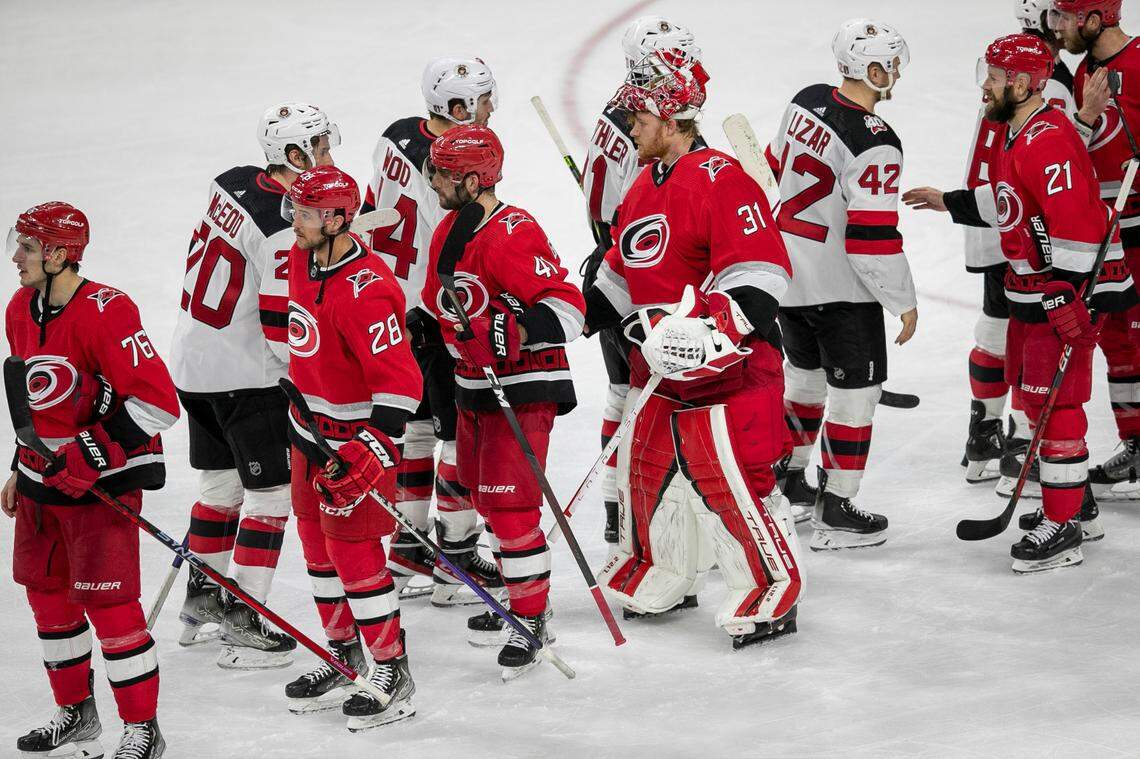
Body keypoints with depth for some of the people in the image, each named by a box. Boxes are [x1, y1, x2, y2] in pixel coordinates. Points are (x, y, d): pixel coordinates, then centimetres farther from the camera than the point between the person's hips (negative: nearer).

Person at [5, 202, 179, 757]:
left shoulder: (105, 312, -21)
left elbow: (158, 400, -24)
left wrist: (91, 453, -25)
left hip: (104, 478, -9)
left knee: (107, 602, -9)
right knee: (47, 592, 15)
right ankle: (76, 713, 31)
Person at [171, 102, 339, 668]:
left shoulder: (231, 183, 1)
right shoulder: (286, 228, -24)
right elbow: (283, 328, -23)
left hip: (192, 360, 9)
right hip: (247, 376, -9)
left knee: (221, 482, 22)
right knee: (271, 493, -1)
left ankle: (203, 600, 34)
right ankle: (243, 627, -1)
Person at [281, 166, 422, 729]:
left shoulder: (365, 292, -28)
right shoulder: (301, 260, 0)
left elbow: (399, 381, -28)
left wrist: (372, 452, -31)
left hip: (356, 437, -9)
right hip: (309, 429, 9)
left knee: (353, 552, -5)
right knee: (318, 546, 17)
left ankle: (392, 672, 7)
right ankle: (344, 658, 31)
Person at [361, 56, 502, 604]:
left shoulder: (399, 134, 3)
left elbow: (375, 210, 15)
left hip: (391, 304, 9)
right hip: (437, 321, -9)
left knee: (416, 422, 18)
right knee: (464, 433, 0)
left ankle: (405, 548, 26)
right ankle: (456, 564, 5)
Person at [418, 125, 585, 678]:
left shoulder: (512, 237, -22)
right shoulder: (449, 228, 7)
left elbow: (567, 306, -26)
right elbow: (437, 301, 23)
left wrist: (519, 331, -37)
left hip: (523, 388, -10)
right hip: (473, 384, 10)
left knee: (510, 503, -11)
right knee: (485, 496, 18)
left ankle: (532, 623, -3)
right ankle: (518, 598, 33)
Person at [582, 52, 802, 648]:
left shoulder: (720, 182, -18)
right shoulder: (646, 185, 13)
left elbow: (759, 275, -25)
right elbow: (625, 270, 25)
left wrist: (711, 331, -34)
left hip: (725, 368, -10)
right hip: (659, 365, 10)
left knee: (731, 482, -8)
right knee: (648, 471, 17)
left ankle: (770, 596, 5)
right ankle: (659, 580, 35)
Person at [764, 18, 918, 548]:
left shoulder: (808, 101, 0)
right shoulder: (874, 144, -24)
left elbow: (776, 169, 14)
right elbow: (874, 238, -24)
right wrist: (903, 302, -12)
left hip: (785, 274, 8)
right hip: (840, 287, -8)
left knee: (805, 375, 26)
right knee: (854, 390, 2)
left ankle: (787, 482, 38)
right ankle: (835, 514, 4)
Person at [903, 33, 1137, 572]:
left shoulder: (1048, 141, -22)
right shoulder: (1014, 134, 11)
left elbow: (1075, 227, -27)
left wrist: (1069, 304, -28)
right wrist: (949, 203, 31)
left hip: (1069, 291, -11)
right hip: (1031, 290, 11)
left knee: (1055, 403, -8)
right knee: (1029, 391, 19)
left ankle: (1062, 529, -4)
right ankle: (1069, 498, 33)